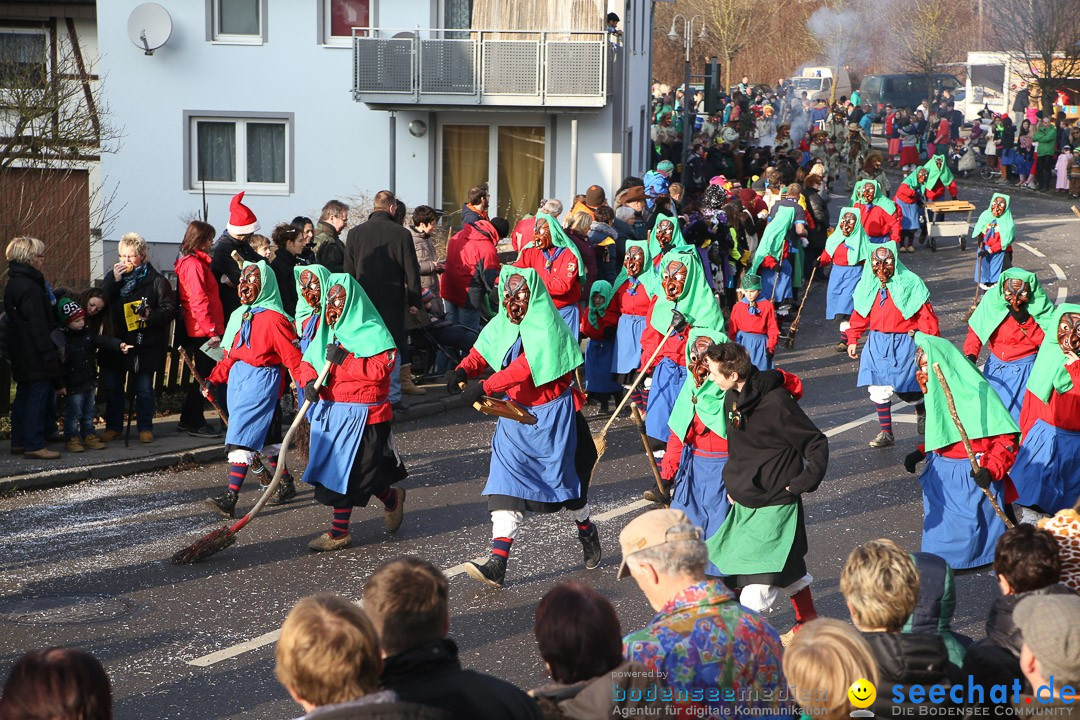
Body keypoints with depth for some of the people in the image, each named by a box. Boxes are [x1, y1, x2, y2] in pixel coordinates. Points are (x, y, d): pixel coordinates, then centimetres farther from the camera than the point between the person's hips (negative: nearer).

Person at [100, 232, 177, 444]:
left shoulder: (156, 281, -3)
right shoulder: (113, 277, 9)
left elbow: (169, 309, -6)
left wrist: (151, 315, -24)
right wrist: (114, 280, -12)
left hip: (145, 345, -4)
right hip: (115, 341, 4)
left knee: (144, 390, 4)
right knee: (112, 388, 9)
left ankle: (145, 427, 15)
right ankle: (113, 427, 20)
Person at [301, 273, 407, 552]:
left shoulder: (372, 333, -11)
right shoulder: (328, 333, 12)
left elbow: (380, 369, -22)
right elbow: (308, 361, 11)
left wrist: (343, 359, -24)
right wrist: (310, 382, -10)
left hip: (360, 414, -8)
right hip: (330, 411, 8)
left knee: (344, 471, -6)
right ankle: (391, 498, 33)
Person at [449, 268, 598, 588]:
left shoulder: (546, 327, -19)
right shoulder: (503, 324, 4)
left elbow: (525, 366, -30)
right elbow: (483, 350, 1)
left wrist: (485, 387, -37)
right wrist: (464, 369, -21)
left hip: (551, 415, -5)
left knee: (564, 476, 12)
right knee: (507, 482, -7)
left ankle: (586, 531, 43)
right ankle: (497, 564, -14)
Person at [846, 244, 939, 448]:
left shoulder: (910, 283, -9)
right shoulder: (867, 286, 5)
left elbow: (926, 316, -7)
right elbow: (859, 315, 15)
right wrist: (852, 340, 13)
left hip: (904, 342, -4)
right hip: (877, 343, 4)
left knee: (905, 389, -2)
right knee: (878, 389, -1)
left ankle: (922, 411, 33)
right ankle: (885, 432, 12)